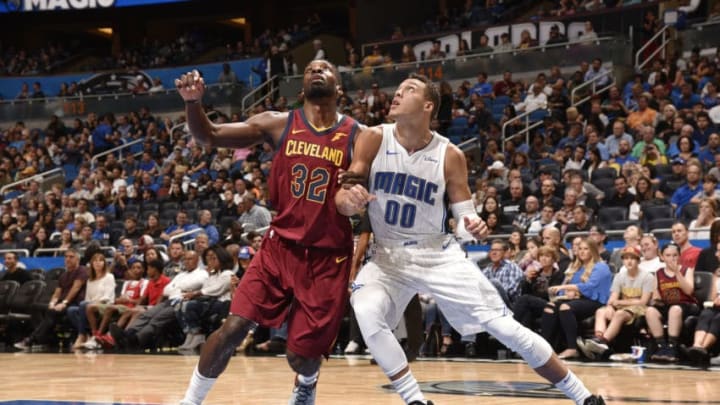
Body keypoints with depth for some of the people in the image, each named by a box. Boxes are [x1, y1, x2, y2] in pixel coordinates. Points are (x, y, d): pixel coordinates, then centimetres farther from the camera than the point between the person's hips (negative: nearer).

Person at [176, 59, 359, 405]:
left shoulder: (358, 136, -3)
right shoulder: (279, 124, 1)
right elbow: (208, 136, 2)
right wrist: (192, 101, -18)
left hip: (328, 258, -1)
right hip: (281, 247, 1)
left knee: (302, 356, 1)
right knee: (234, 328, -14)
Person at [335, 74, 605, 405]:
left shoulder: (450, 156, -9)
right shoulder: (373, 140, -9)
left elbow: (464, 216, 0)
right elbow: (342, 199, -10)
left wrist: (472, 227, -25)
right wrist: (349, 200, -35)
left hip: (439, 254, 0)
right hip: (390, 256, 1)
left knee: (505, 327, -5)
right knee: (366, 315, -30)